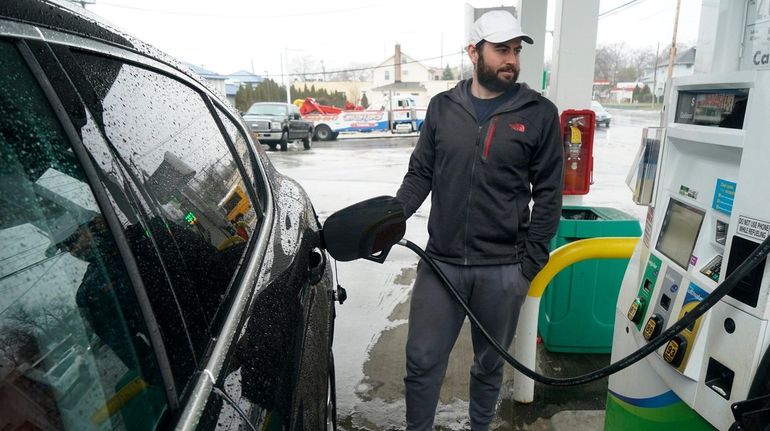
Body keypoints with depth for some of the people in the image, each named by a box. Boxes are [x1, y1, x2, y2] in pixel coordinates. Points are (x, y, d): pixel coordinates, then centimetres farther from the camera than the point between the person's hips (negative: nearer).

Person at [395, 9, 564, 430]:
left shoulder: (540, 113, 0)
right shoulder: (442, 107, 6)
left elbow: (548, 192, 1)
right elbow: (420, 174, 9)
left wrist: (531, 259, -5)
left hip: (503, 269, -1)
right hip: (440, 262, 1)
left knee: (490, 363, 17)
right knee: (421, 360, 8)